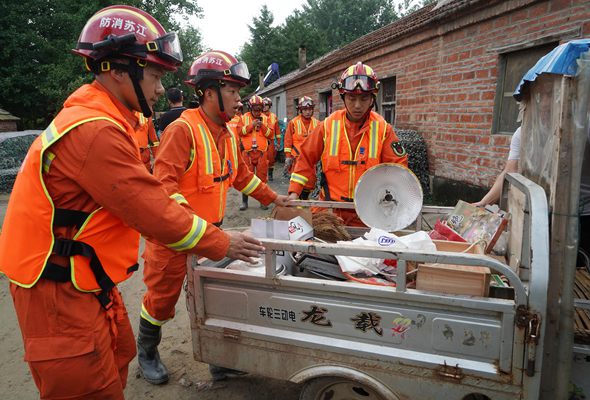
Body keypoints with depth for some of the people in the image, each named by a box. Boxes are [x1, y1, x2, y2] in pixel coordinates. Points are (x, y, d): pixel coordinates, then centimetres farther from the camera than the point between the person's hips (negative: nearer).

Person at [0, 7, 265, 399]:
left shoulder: (104, 123, 8)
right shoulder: (94, 131, -25)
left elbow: (150, 191, 9)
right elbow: (153, 212, -25)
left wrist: (202, 225, 3)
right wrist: (222, 244, -13)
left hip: (87, 280, 10)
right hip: (61, 290, -10)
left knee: (118, 359, 23)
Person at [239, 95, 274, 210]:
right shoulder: (244, 117, 5)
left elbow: (271, 135, 3)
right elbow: (240, 132, -7)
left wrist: (263, 126, -12)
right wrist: (252, 125, -15)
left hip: (262, 153, 1)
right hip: (247, 152, -1)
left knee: (262, 177, 5)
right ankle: (244, 201, 9)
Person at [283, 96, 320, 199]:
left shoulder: (317, 123, 5)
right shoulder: (293, 122, -3)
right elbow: (288, 141, -2)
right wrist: (288, 157, -5)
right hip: (297, 157, -3)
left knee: (311, 180, 7)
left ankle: (305, 199, 26)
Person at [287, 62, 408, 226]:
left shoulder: (382, 128, -3)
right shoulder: (328, 125, -1)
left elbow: (398, 165, 0)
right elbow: (307, 158, 4)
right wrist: (294, 192, -3)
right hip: (329, 210, 1)